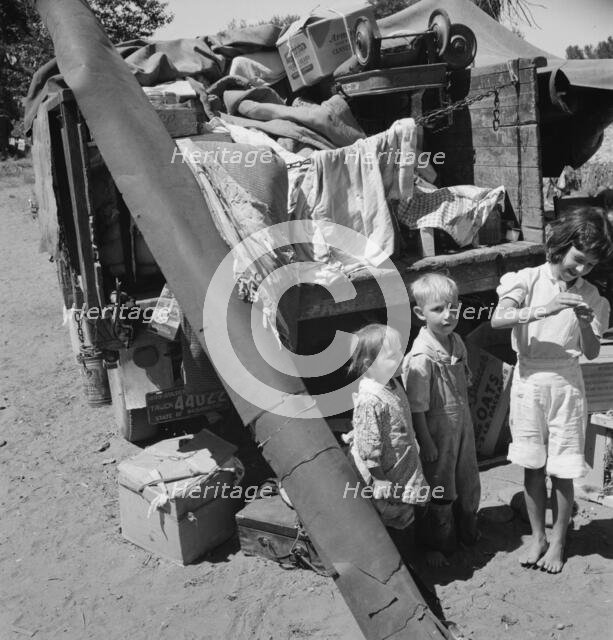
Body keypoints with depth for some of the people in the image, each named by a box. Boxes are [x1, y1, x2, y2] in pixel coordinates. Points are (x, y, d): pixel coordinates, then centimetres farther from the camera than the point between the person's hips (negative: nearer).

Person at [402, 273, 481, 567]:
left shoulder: (456, 341, -4)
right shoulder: (421, 357, -28)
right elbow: (416, 408, -22)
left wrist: (466, 420, 14)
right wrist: (427, 444, -17)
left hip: (462, 426, 7)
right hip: (437, 432, -7)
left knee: (468, 482, 23)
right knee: (439, 490, 11)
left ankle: (467, 531, 47)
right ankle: (436, 544, 33)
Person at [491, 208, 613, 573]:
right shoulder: (528, 280, -6)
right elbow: (498, 320, -22)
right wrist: (544, 309, -34)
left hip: (566, 384, 0)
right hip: (529, 381, 0)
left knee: (562, 471, 7)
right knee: (533, 467, 11)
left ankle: (558, 541, 27)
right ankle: (537, 537, 28)